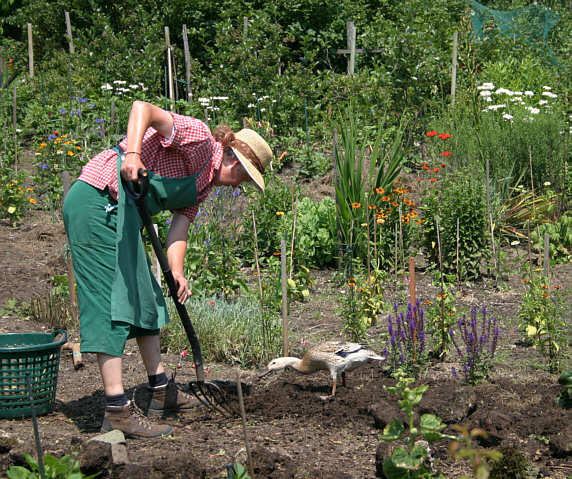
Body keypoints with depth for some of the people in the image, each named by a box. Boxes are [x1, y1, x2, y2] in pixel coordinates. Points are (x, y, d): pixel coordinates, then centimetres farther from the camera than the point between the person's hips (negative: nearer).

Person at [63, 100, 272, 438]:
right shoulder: (199, 138, -11)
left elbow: (179, 229, 8)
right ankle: (117, 410, -14)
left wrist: (177, 273, -10)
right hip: (96, 199, -11)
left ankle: (161, 390, 29)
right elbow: (143, 108, -21)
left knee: (144, 296, 17)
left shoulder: (205, 182, 17)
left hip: (119, 214, 11)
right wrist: (132, 153, -37)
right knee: (111, 300, -12)